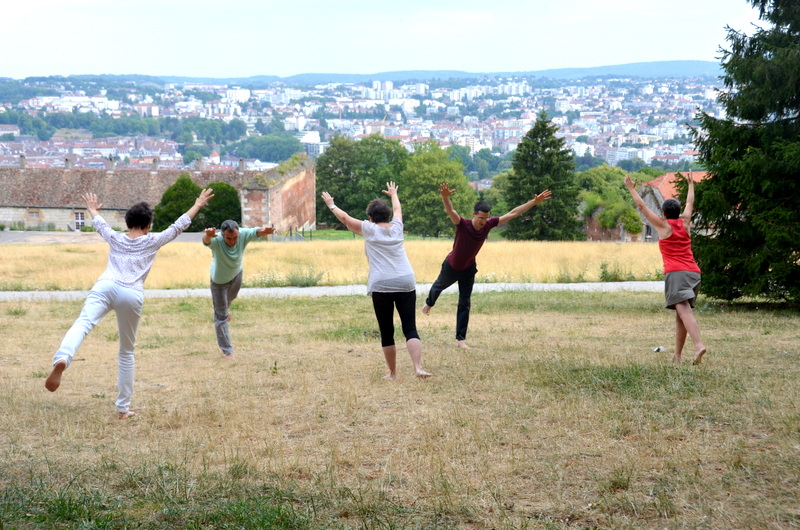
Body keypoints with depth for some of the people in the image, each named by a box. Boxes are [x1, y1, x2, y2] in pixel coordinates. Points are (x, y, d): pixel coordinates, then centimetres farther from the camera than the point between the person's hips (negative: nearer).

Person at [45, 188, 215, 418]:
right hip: (132, 295, -1)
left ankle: (61, 360, -59)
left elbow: (100, 225, 48)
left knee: (83, 323, -26)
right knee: (127, 352, 13)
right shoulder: (152, 241, 20)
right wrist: (198, 205, 42)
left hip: (105, 287, 1)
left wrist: (93, 209, 69)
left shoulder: (115, 238, 27)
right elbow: (178, 225, 29)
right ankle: (123, 408, 16)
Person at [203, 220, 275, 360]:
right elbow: (206, 241, -63)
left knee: (231, 297, 35)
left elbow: (256, 232, -50)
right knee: (221, 316, 2)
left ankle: (224, 309, 70)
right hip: (219, 279, -4)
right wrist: (208, 235, -89)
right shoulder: (216, 240, -41)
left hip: (236, 273, 4)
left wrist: (264, 231, -75)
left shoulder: (243, 234, -33)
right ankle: (227, 350, 14)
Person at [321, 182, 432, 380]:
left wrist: (331, 204, 32)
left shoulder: (369, 229, 2)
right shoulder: (396, 227, 12)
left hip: (381, 286, -3)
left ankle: (392, 373, 11)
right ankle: (418, 367, -19)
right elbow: (398, 209, 35)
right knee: (410, 329, -1)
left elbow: (344, 218, 14)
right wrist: (393, 194, 54)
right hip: (406, 284, 3)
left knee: (387, 332, 6)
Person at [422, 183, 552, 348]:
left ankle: (461, 339, 9)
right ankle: (429, 303, 62)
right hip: (451, 267, -3)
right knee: (439, 286, 28)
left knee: (465, 304, 2)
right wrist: (445, 197, -77)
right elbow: (450, 211, -55)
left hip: (468, 269, 3)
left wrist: (535, 202, -19)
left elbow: (512, 213, -16)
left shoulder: (488, 224, -22)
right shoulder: (463, 225, -35)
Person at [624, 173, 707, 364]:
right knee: (680, 314, 10)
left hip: (675, 273, -6)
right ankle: (677, 356, 9)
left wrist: (631, 189, 19)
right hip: (694, 272, 6)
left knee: (684, 310, -19)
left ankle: (699, 345, -39)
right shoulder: (685, 223, 16)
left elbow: (642, 207, 9)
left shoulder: (663, 226, 5)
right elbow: (690, 203, 35)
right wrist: (691, 185, 49)